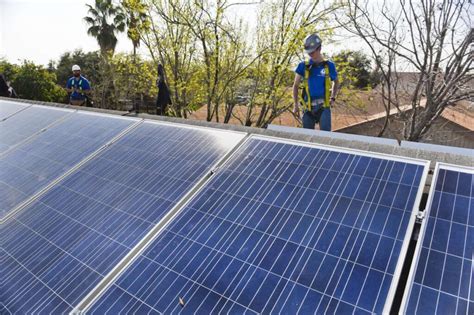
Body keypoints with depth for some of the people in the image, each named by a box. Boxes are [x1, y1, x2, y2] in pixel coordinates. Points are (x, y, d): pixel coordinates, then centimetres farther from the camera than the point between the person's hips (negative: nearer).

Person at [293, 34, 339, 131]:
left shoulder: (329, 65, 3)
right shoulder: (303, 66, 2)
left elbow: (336, 82, 21)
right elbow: (295, 86, 11)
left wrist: (333, 98, 9)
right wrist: (296, 105, 6)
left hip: (324, 106, -1)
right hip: (308, 108, 1)